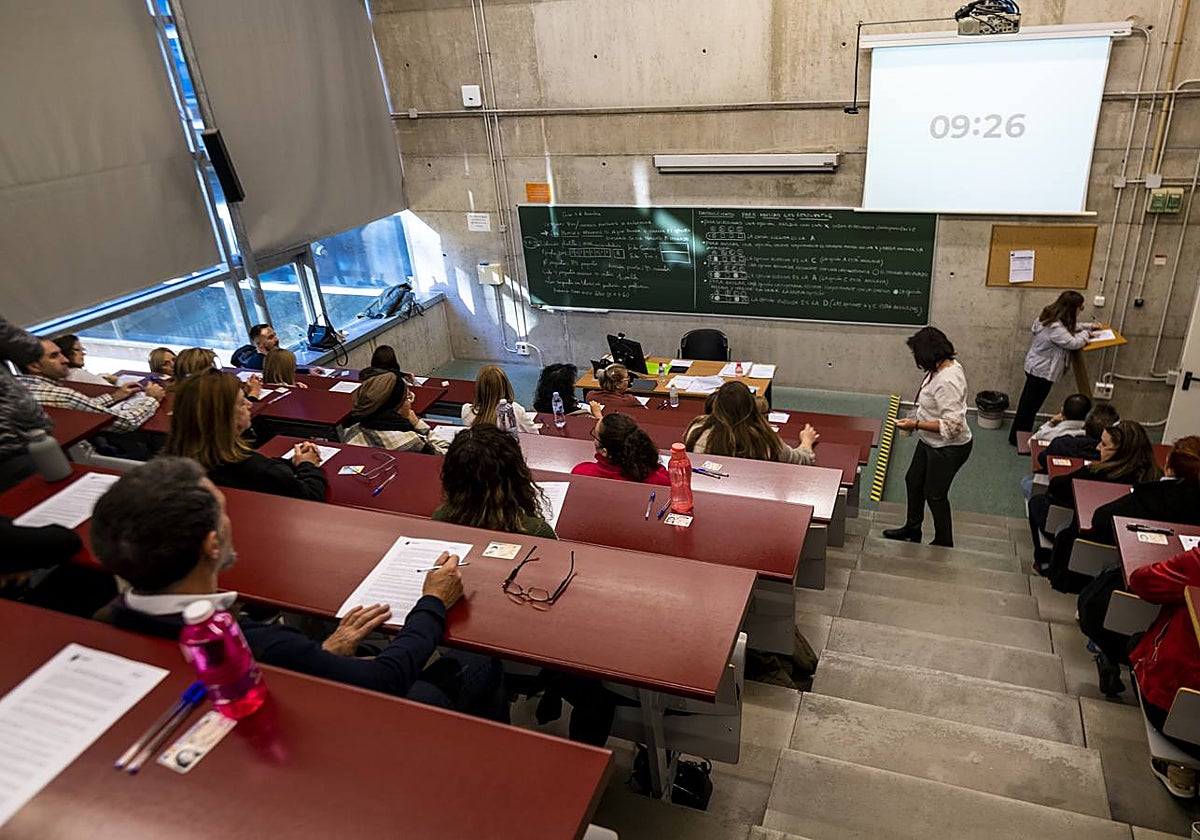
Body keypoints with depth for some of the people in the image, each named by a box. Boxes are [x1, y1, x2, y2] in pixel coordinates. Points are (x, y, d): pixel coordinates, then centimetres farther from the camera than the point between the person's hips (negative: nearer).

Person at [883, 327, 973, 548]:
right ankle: (912, 528, 43)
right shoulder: (946, 365, -3)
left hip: (948, 448, -10)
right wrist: (917, 419, 7)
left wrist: (916, 425, -27)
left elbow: (952, 426, -33)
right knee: (913, 480, 22)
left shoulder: (947, 381, -33)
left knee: (935, 494, 9)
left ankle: (944, 543, 31)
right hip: (930, 442, 10)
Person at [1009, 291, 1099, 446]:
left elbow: (1070, 328, 22)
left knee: (1028, 404, 19)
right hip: (1042, 371, -10)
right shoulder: (1055, 327, -29)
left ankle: (1017, 436, 30)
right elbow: (1073, 343, -24)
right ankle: (1018, 438, 14)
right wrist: (1085, 333, -6)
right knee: (1030, 405, 2)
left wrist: (1088, 326, 15)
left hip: (1035, 367, 10)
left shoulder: (1051, 317, 3)